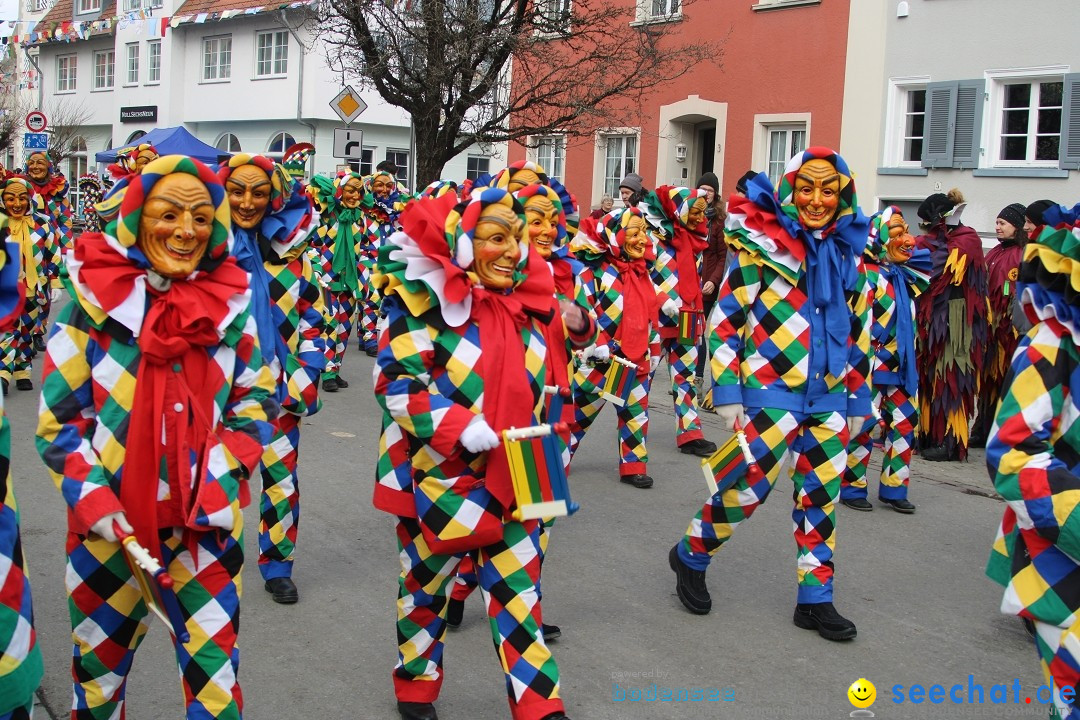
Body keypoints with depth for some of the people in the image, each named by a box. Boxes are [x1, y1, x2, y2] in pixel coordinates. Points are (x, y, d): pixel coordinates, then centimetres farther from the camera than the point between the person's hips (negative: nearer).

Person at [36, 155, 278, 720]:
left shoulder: (230, 303, -5)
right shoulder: (92, 302, -11)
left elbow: (257, 398, 6)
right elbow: (59, 422, -6)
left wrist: (221, 474, -8)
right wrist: (100, 508, -16)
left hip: (207, 524, 1)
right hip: (108, 526, -1)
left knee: (215, 674, 8)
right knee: (99, 670, 19)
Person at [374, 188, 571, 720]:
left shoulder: (526, 301, 3)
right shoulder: (426, 301, -16)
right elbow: (394, 381, -18)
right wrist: (460, 425, -25)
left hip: (513, 476, 4)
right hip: (439, 475, -4)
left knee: (518, 590, 6)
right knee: (426, 583, 16)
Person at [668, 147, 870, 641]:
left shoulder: (850, 252, 9)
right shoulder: (761, 245, -7)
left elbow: (859, 332, 16)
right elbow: (725, 320, -7)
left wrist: (858, 399, 16)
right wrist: (726, 393, -11)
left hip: (829, 396, 5)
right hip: (771, 390, -5)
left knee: (822, 495, 9)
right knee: (749, 484, -3)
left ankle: (815, 599, 22)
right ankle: (691, 556, 22)